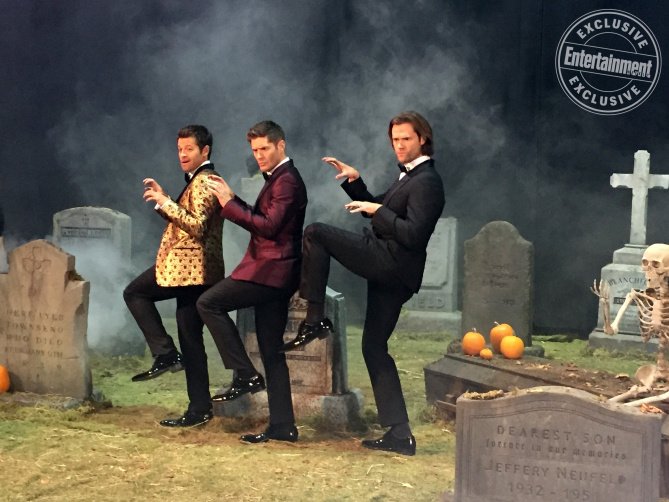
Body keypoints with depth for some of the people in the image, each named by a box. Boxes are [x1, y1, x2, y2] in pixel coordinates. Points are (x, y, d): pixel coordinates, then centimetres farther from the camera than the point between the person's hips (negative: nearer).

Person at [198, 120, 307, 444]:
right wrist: (232, 200, 8)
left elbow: (269, 226, -21)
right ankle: (282, 426, 10)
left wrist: (229, 205, -18)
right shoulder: (278, 179, 20)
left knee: (209, 303, -10)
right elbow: (260, 220, 19)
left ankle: (245, 375, -9)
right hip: (273, 274, 10)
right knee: (271, 351, 9)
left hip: (270, 270, -10)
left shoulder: (287, 181, -12)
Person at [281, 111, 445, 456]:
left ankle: (314, 319, -8)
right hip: (390, 272, 10)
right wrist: (354, 181, 16)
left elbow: (413, 234, -22)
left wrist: (377, 211, -16)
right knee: (374, 348, 10)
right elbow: (378, 210, 29)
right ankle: (399, 434, 8)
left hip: (391, 263, -10)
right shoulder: (409, 177, 20)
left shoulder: (426, 182, -11)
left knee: (315, 233, -11)